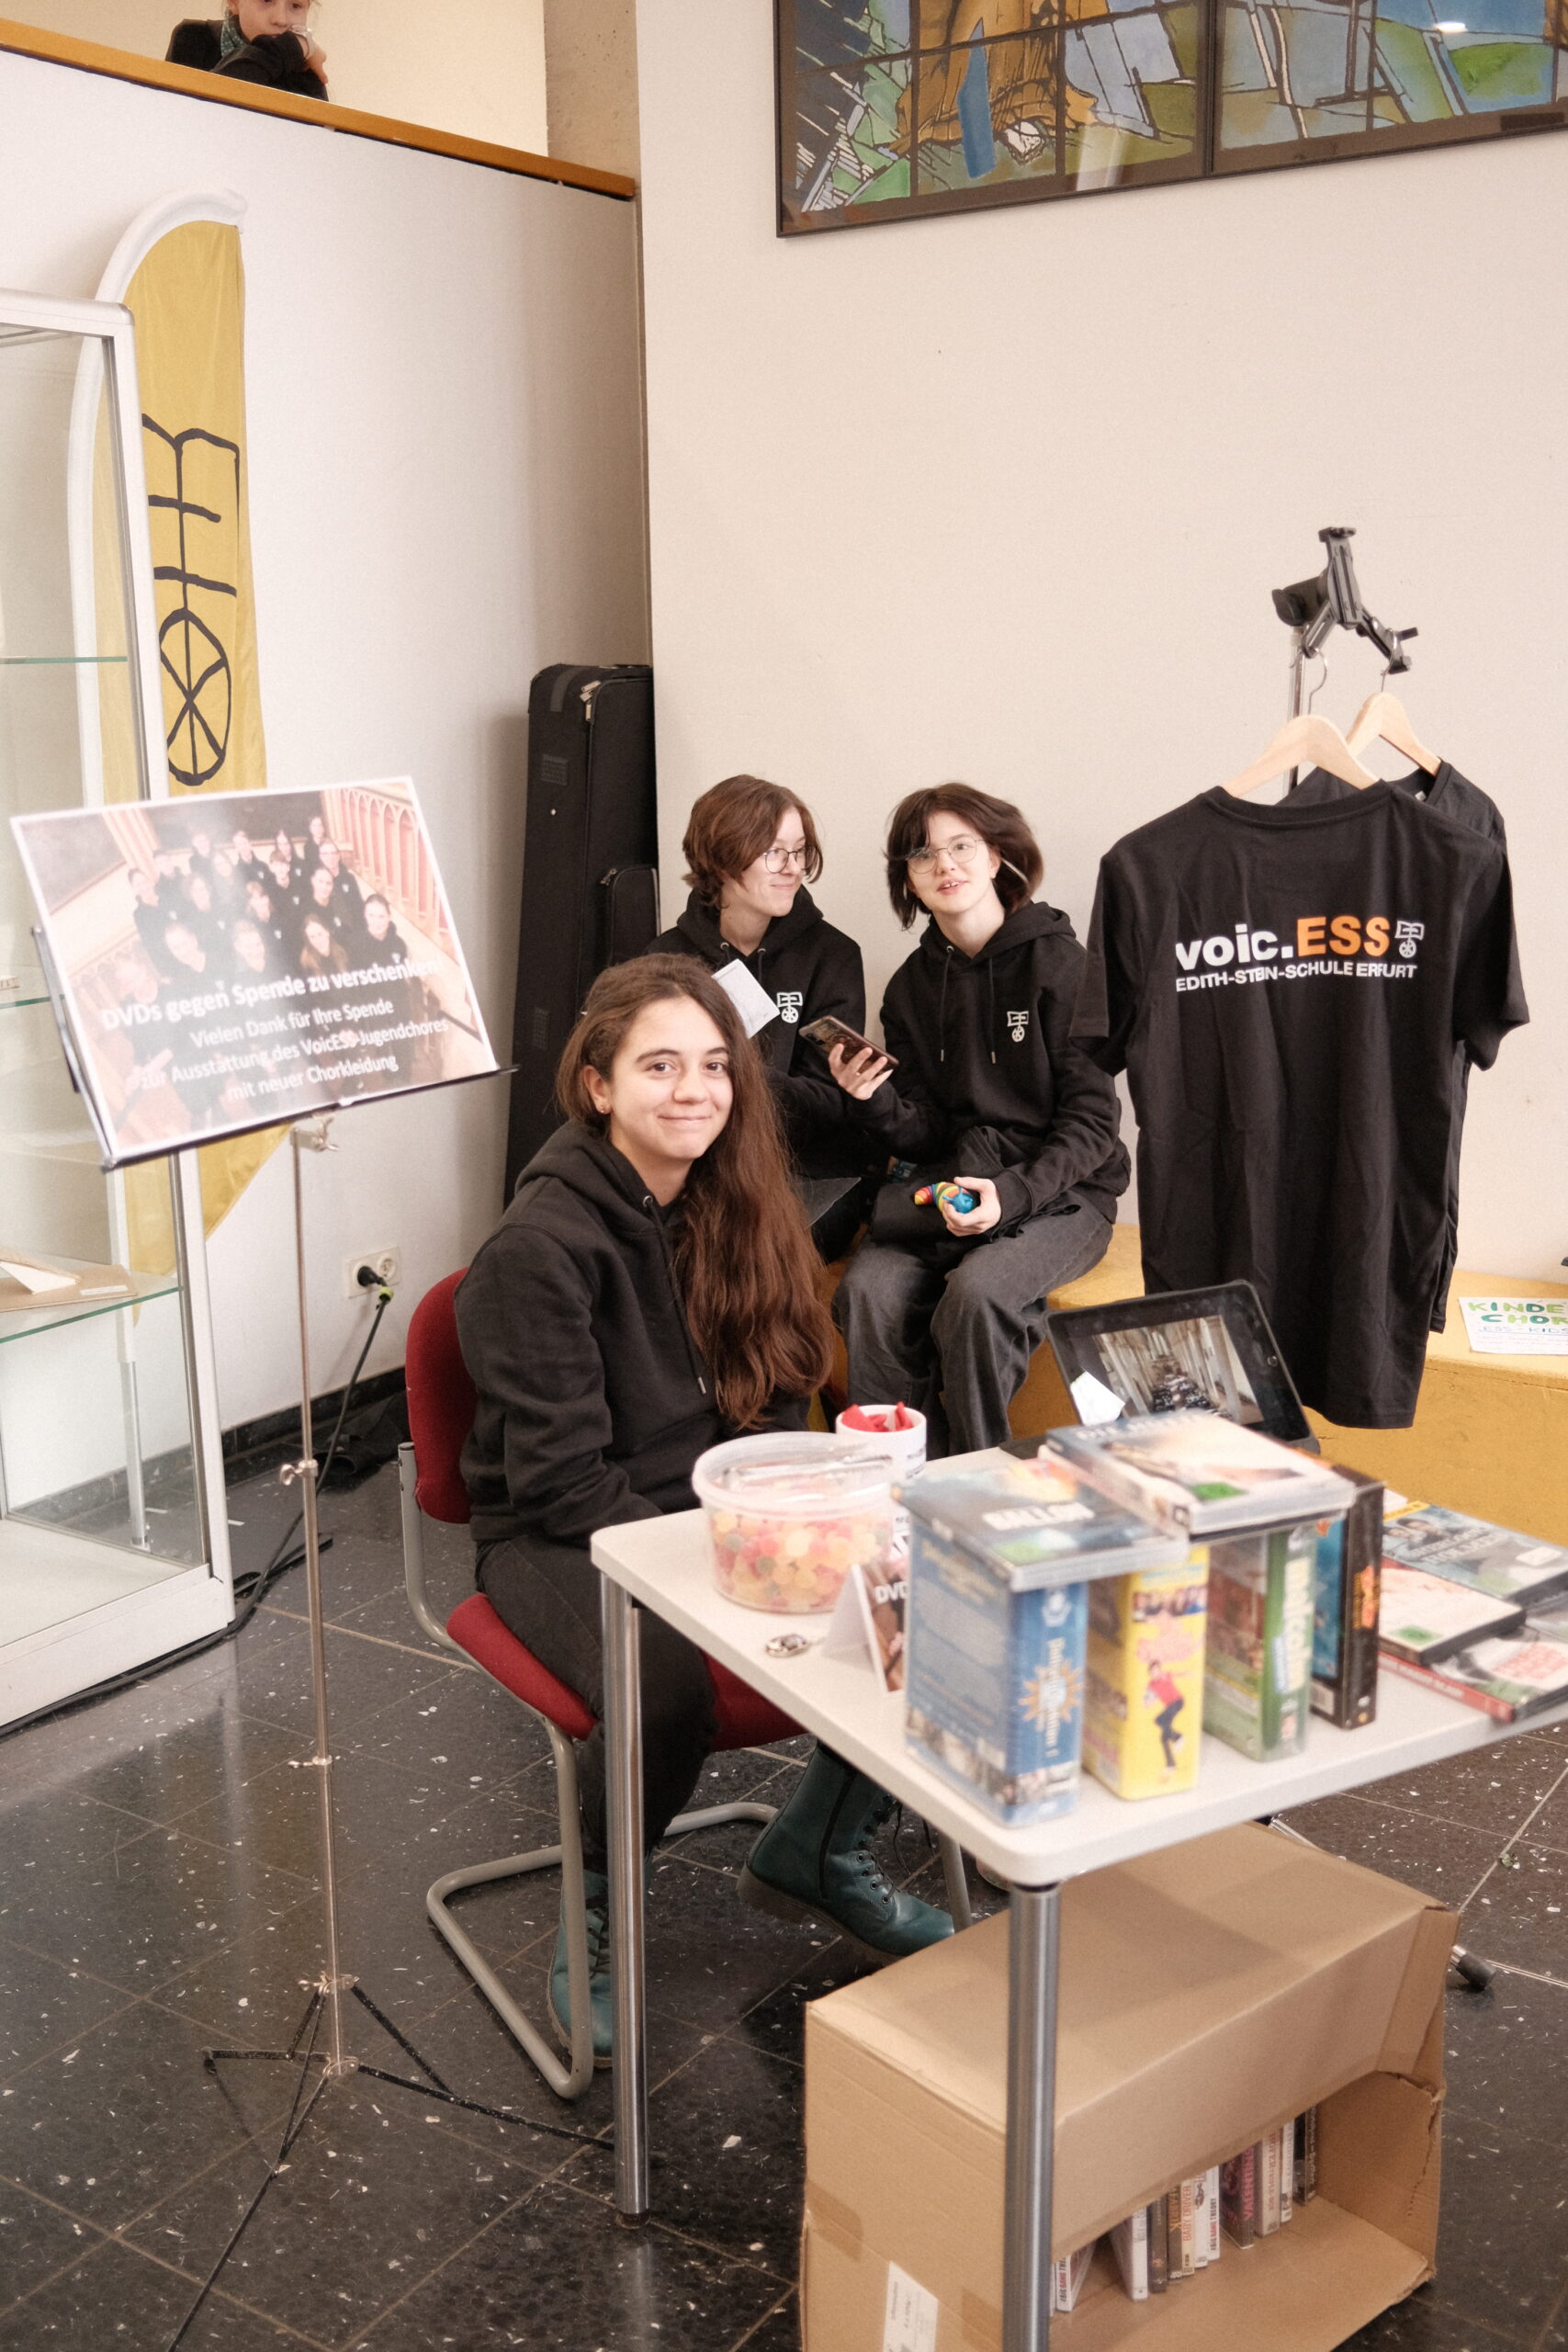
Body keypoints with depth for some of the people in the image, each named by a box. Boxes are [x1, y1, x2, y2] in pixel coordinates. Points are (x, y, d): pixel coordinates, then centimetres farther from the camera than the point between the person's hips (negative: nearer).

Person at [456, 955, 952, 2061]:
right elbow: (565, 1480, -18)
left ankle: (819, 1846, 10)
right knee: (669, 1689, -36)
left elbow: (773, 1413, 8)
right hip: (560, 1540, -6)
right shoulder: (542, 1244, -17)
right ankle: (596, 1910, -2)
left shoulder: (736, 1206, 4)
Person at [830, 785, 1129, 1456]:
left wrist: (1012, 1194, -22)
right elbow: (924, 1136, 7)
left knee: (975, 1294, -33)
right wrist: (875, 1102, -14)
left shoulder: (1057, 962, -7)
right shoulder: (912, 987, 10)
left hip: (1063, 1192, -4)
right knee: (868, 1291, -24)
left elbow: (1092, 1122, -8)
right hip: (956, 1183, 4)